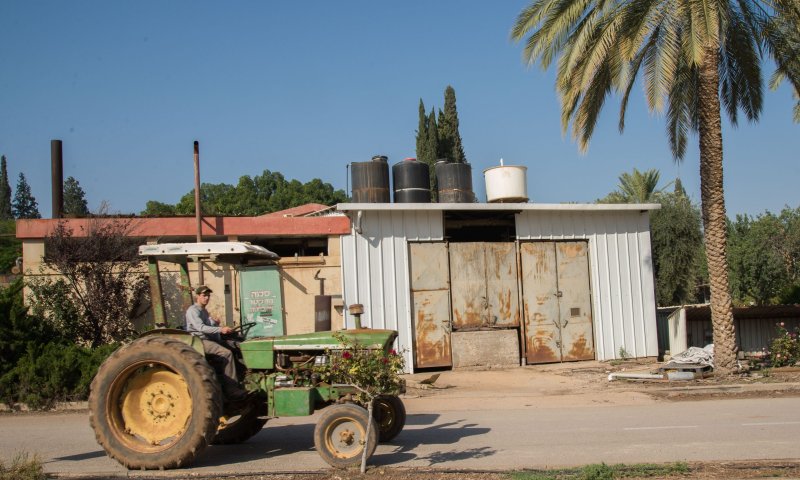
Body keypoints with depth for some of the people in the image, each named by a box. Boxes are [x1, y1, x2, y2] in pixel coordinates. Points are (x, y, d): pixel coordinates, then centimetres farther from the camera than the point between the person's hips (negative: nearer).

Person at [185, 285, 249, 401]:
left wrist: (215, 323, 3)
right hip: (199, 342, -10)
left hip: (210, 340, 10)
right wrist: (220, 329, -32)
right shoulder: (193, 311, -7)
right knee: (227, 353, -26)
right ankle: (231, 390, -26)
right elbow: (201, 328, -23)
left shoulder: (204, 311, 24)